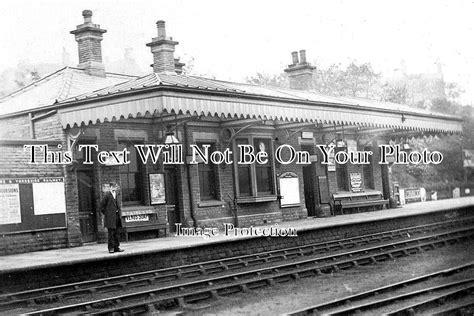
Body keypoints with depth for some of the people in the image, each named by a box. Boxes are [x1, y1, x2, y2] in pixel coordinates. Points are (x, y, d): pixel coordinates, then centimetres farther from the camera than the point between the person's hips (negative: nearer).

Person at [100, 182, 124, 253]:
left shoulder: (117, 194, 12)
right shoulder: (107, 195, -9)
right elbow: (102, 205, -7)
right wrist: (105, 213, -5)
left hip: (117, 215, 7)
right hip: (110, 217, -7)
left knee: (117, 232, 9)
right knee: (111, 233, -3)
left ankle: (117, 247, 16)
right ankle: (111, 248, 2)